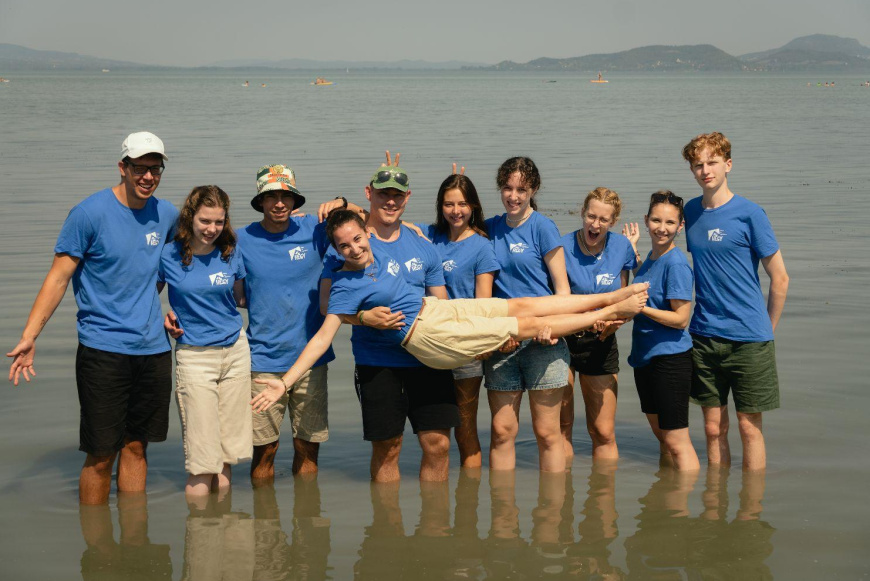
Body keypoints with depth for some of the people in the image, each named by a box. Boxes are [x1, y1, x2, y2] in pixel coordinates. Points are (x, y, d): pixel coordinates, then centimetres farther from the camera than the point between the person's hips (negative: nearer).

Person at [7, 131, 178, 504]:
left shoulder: (166, 214, 8)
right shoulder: (89, 214, -8)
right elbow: (58, 277, -8)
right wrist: (29, 337, -14)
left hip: (153, 348, 5)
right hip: (103, 347, -5)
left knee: (136, 447, 11)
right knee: (101, 455, -3)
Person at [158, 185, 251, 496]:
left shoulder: (230, 254, 2)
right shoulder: (168, 256, -5)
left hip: (235, 352, 3)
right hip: (194, 356, -3)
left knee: (227, 451, 6)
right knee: (202, 459, -7)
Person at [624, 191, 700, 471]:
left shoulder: (676, 264, -17)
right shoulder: (652, 256, 9)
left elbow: (680, 319, -19)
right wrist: (628, 251, 19)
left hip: (670, 358, -9)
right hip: (645, 355, 9)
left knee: (676, 442, -6)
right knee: (660, 434, 18)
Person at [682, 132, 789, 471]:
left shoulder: (749, 213, -7)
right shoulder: (691, 211, 8)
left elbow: (779, 278, -3)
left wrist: (766, 330, 3)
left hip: (749, 339, -4)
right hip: (704, 337, 4)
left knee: (749, 427, 1)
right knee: (714, 428, 8)